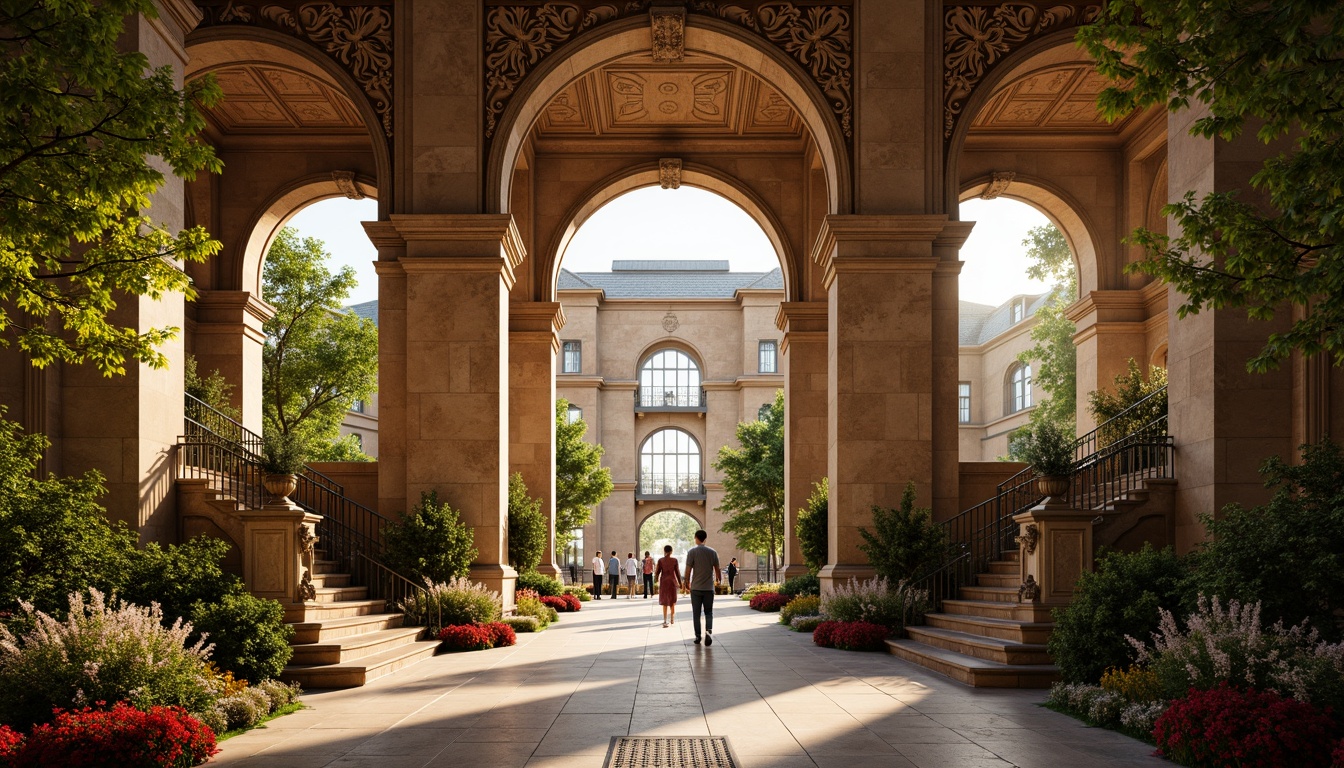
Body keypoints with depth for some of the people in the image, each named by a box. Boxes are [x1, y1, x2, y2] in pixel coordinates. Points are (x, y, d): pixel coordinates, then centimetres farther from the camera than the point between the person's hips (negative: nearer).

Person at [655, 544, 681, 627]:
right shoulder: (674, 560, -6)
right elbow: (677, 572, -3)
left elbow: (657, 572, -3)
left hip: (663, 581, 0)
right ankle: (672, 619, 26)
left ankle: (665, 621, -8)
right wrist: (680, 583, 7)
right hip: (672, 581, 0)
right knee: (672, 601, 18)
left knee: (665, 602, 4)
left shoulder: (660, 560, -6)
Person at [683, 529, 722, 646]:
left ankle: (698, 637, 9)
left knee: (696, 613, 8)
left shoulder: (692, 552, -6)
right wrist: (719, 579, 22)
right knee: (709, 612, 9)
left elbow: (688, 570, -9)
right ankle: (709, 630, -15)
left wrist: (686, 582, 4)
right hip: (709, 588, 2)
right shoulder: (712, 552, 2)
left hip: (696, 588, -2)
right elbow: (717, 569, 5)